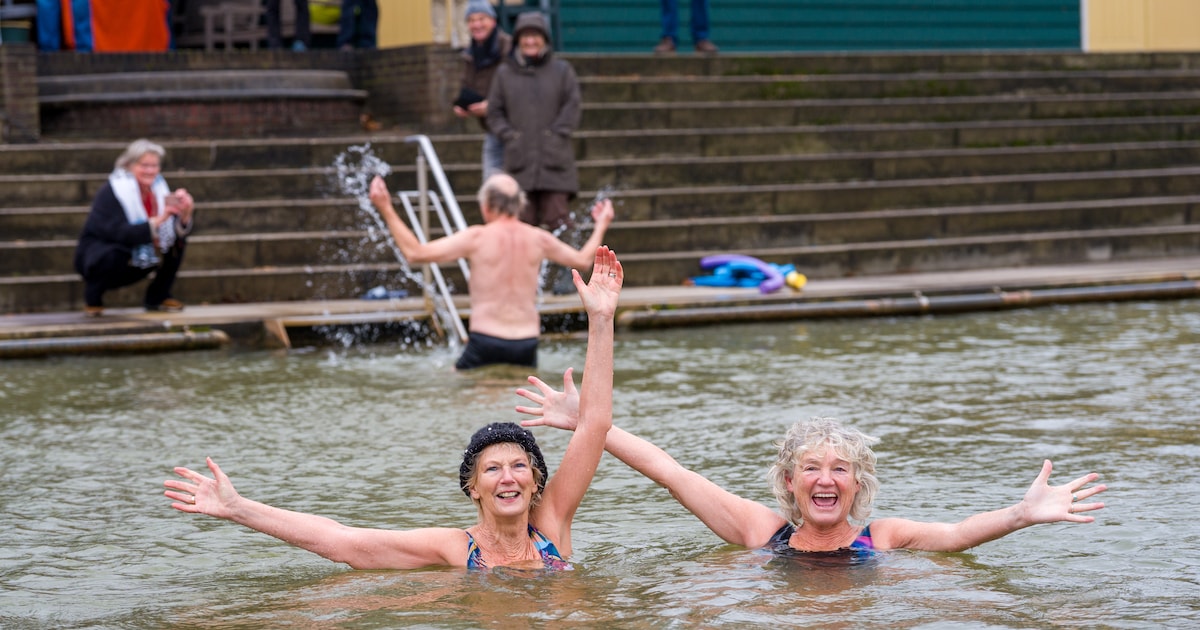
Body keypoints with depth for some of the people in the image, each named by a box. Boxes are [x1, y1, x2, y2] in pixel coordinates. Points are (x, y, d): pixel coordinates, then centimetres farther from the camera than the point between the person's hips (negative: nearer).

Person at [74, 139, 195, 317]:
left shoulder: (158, 189, -5)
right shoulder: (110, 192, -21)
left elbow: (179, 233, -10)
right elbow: (120, 233, -35)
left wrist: (185, 215, -32)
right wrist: (157, 221, -43)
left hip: (133, 265, 6)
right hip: (98, 256, -6)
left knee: (177, 243, -9)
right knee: (112, 255, -38)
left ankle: (157, 297, 4)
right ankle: (93, 300, -9)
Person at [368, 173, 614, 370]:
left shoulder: (477, 238, -7)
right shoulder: (538, 239, 5)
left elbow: (416, 253, -12)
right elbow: (582, 259, 22)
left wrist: (386, 210, -7)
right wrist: (601, 226, 39)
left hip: (485, 342, -4)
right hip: (526, 344, 4)